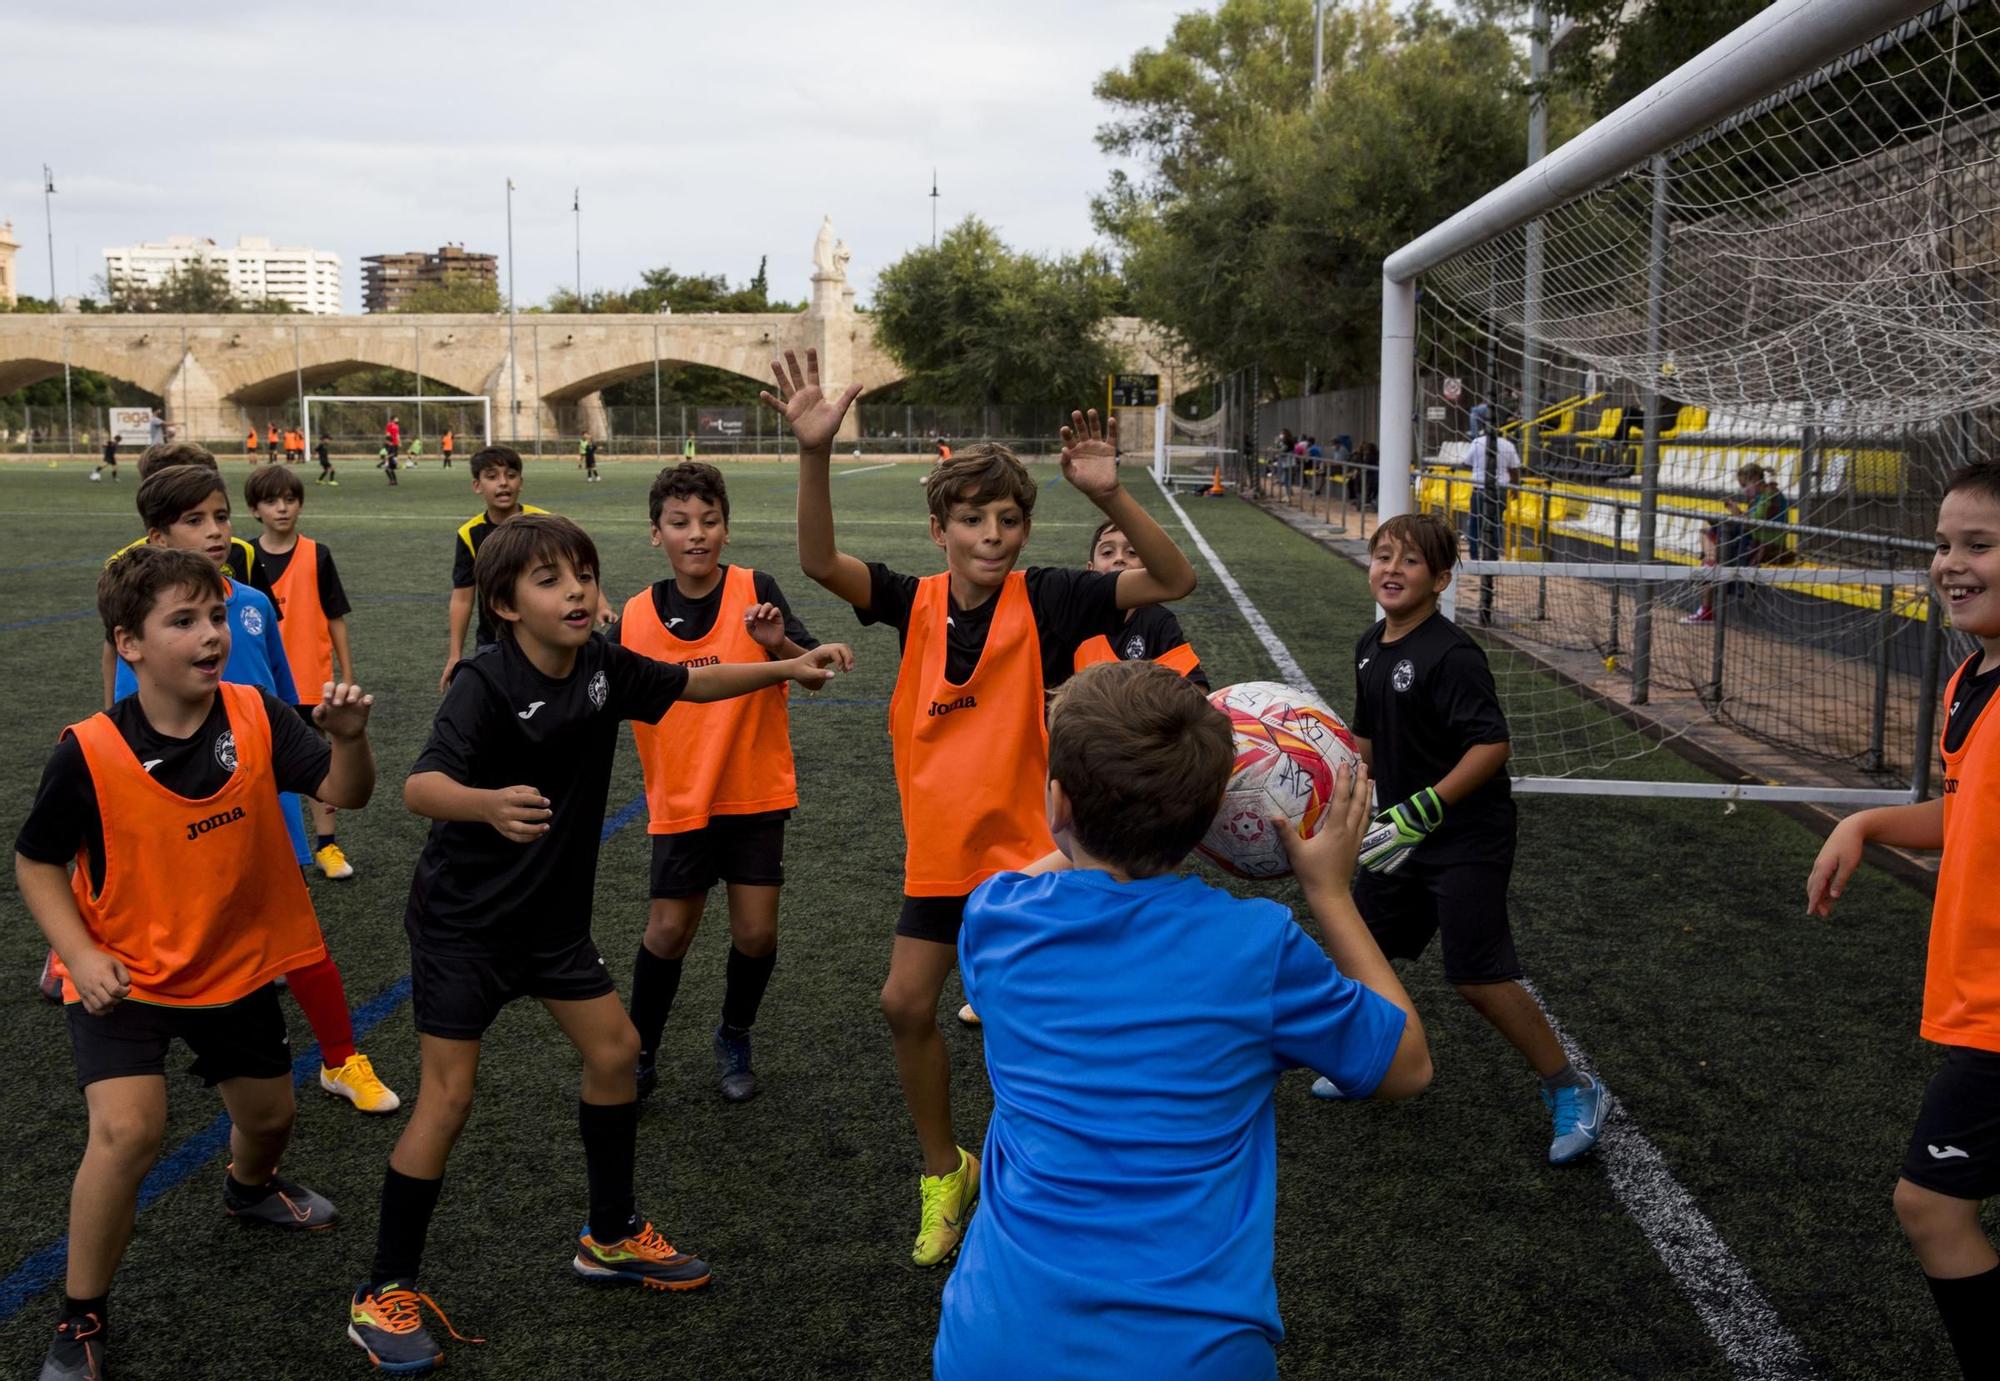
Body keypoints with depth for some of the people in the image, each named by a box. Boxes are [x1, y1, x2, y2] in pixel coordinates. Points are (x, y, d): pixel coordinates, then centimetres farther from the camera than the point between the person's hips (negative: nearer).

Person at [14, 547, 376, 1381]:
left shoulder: (256, 718, -13)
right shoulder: (89, 754, -21)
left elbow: (345, 793, -18)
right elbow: (35, 861, -8)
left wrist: (349, 737, -39)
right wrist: (80, 954, -19)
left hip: (235, 965, 4)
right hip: (125, 976, -4)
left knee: (269, 1113, 19)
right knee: (128, 1129, -22)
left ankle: (250, 1187, 58)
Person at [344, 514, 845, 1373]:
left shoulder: (602, 666, -6)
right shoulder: (485, 684, -26)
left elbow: (687, 683, 14)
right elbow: (421, 786, -40)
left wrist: (785, 669, 13)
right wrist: (488, 804, -61)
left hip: (553, 914, 7)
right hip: (463, 921, -7)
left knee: (614, 1051, 10)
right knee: (448, 1096, -5)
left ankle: (611, 1238, 30)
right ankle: (385, 1292, 13)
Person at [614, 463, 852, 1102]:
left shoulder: (755, 591, -10)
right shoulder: (636, 617, -5)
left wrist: (779, 645, -36)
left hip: (755, 792, -1)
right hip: (680, 798, 1)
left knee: (756, 933, 1)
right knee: (669, 932, 4)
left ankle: (734, 1040, 28)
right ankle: (641, 1056, 25)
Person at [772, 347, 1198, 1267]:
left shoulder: (1045, 600, -12)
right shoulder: (915, 604, -4)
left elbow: (1174, 581, -20)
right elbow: (819, 562, -19)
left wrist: (1110, 497, -36)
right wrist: (816, 454, -35)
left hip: (1024, 846, -4)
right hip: (939, 847, 4)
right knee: (906, 1004, 11)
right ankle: (944, 1173, 34)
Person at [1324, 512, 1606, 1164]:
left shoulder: (1452, 656, -20)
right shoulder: (1371, 648, 5)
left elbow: (1491, 745, -25)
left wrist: (1419, 812, -27)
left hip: (1467, 839, -8)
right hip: (1405, 834, 8)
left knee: (1478, 976, -10)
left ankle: (1572, 1093, 7)